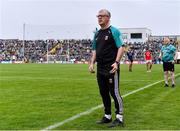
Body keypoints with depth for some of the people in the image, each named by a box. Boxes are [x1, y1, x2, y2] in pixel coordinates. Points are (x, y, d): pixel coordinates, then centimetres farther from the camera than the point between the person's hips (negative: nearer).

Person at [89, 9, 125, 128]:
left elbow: (121, 47, -11)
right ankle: (107, 116, 22)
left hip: (111, 68, -7)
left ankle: (119, 118, 1)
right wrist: (92, 63, 10)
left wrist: (116, 62, -21)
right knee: (103, 93, 11)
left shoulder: (114, 31, -5)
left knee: (114, 92, -6)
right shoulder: (97, 33, 16)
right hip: (100, 69, 7)